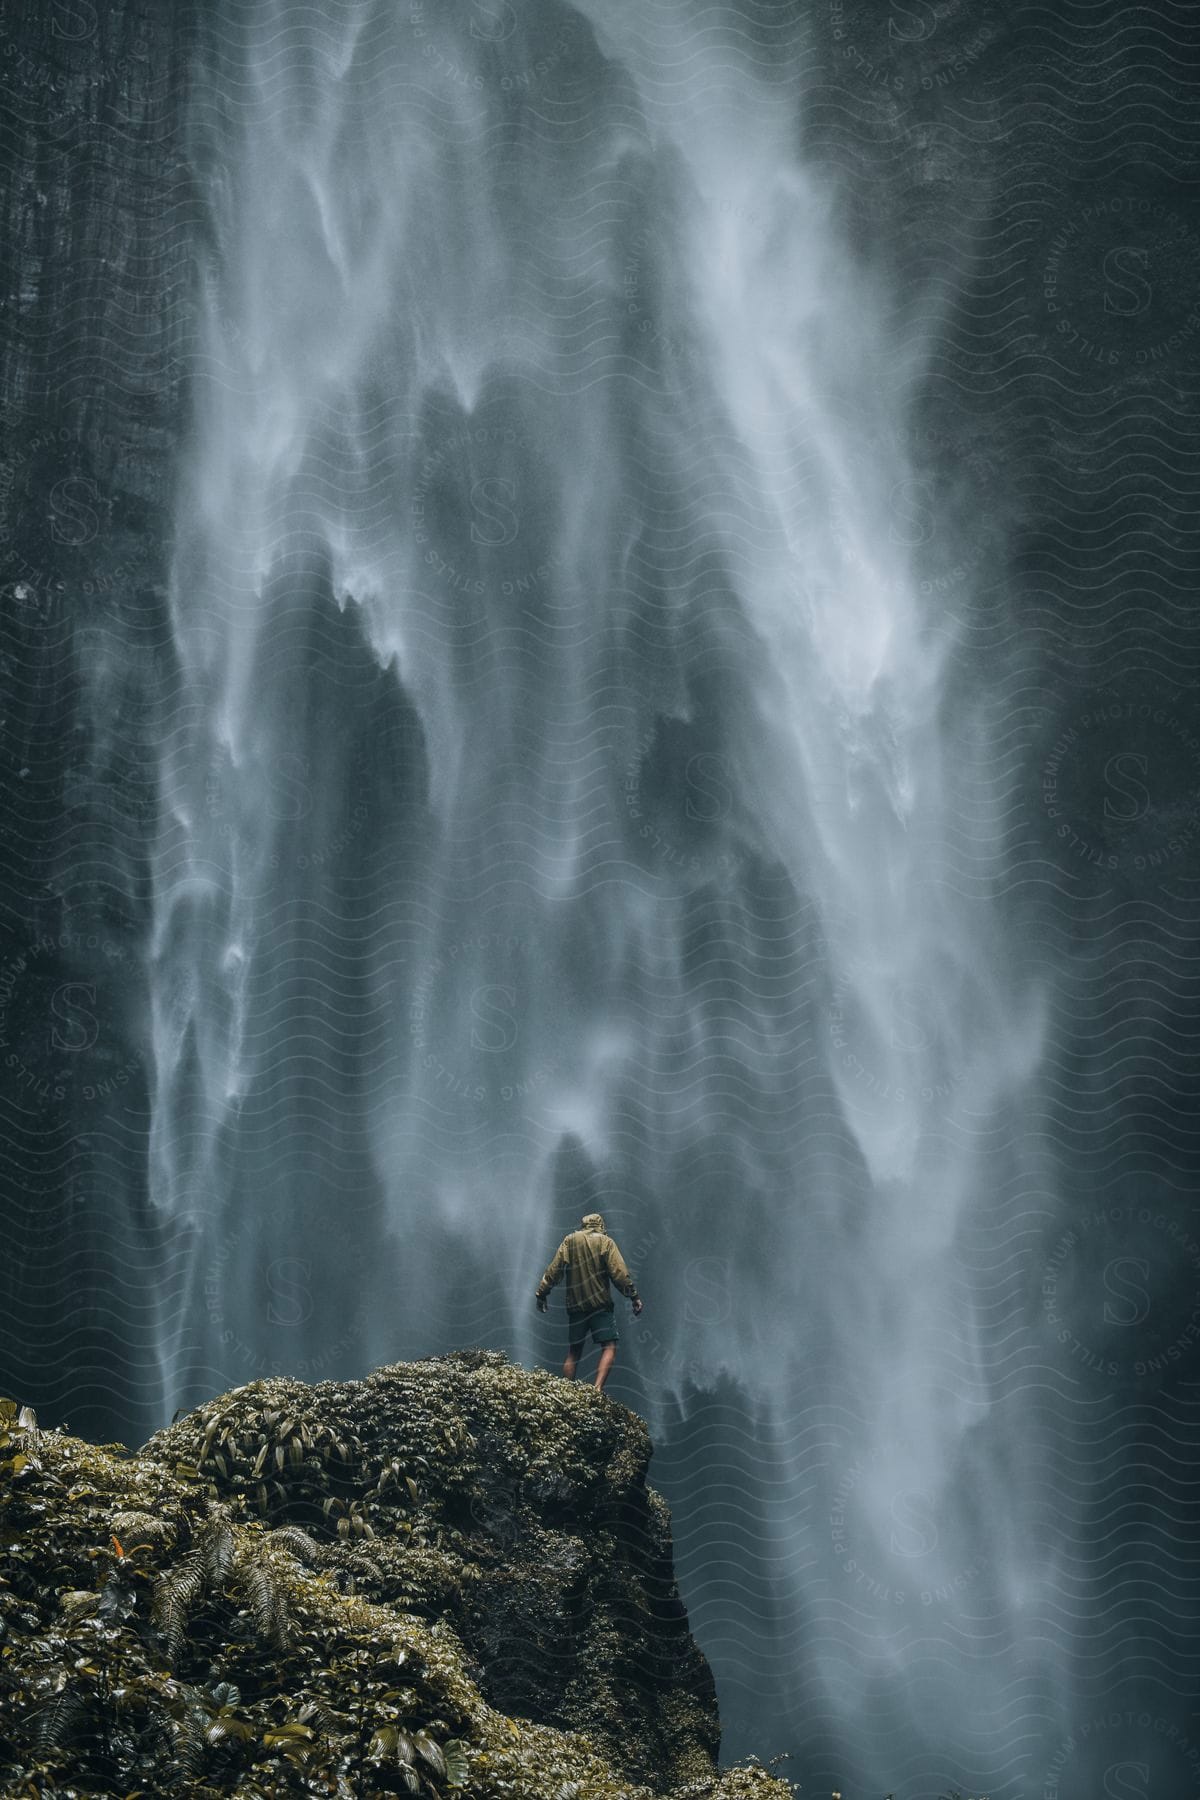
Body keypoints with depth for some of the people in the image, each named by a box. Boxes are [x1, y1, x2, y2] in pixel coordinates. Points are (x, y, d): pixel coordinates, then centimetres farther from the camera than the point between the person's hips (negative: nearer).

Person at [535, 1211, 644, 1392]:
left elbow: (554, 1270, 5)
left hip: (575, 1305, 4)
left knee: (573, 1351, 12)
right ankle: (598, 1388, -21)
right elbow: (619, 1272, -6)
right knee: (609, 1347, -5)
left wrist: (542, 1293, 10)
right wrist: (634, 1296, -3)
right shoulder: (605, 1242, 2)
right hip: (601, 1304, -4)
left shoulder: (569, 1241, 10)